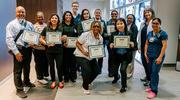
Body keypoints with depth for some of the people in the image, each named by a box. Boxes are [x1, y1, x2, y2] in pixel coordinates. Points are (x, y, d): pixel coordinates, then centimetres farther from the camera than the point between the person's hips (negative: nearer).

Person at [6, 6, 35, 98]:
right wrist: (16, 52, -17)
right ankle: (19, 89, 16)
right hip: (19, 49, -5)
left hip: (28, 49, 5)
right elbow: (9, 40, -10)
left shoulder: (29, 24, 9)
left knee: (27, 67, 21)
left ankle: (26, 82, 43)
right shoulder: (11, 24, -4)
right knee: (18, 70, 2)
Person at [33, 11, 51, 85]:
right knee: (39, 64, 5)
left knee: (46, 62, 18)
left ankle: (46, 75, 36)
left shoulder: (46, 25, 11)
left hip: (46, 48, 6)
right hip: (39, 48, -6)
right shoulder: (35, 26, -6)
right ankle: (40, 78, 19)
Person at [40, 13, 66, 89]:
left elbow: (63, 39, 9)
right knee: (51, 66, 10)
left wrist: (64, 38, -15)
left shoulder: (61, 28, 5)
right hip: (49, 50, 1)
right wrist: (47, 44, -13)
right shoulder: (46, 29, 5)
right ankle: (53, 82, 24)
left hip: (59, 50, -1)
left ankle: (60, 81, 19)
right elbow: (41, 39, 4)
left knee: (59, 66, 1)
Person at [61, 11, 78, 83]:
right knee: (65, 62, 3)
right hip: (64, 46, -2)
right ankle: (66, 77, 15)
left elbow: (77, 35, 13)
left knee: (73, 61, 3)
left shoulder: (74, 25, 13)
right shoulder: (61, 25, 5)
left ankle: (73, 77, 15)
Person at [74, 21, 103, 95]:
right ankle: (85, 87, 7)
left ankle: (88, 82, 40)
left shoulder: (100, 38, 0)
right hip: (81, 56, -6)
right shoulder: (86, 34, -16)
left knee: (96, 71, 8)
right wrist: (83, 51, -25)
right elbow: (77, 43, -12)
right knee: (87, 71, -20)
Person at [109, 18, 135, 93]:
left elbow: (133, 45, 0)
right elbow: (110, 43, 0)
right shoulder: (113, 34, -1)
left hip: (125, 56, -2)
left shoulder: (129, 34, -4)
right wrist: (110, 45, -23)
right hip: (116, 56, 2)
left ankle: (124, 86, 7)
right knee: (113, 72, 8)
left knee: (123, 69, -20)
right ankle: (116, 77, 49)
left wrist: (132, 45, -23)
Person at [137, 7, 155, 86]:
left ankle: (149, 79, 11)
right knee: (143, 61, 12)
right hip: (143, 46, 6)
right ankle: (147, 76, 31)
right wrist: (139, 46, 12)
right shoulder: (142, 23, 15)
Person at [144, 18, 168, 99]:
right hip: (149, 56, 6)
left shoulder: (163, 34, -6)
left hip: (157, 57, -5)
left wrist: (160, 57, -16)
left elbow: (164, 46, -11)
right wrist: (145, 54, 6)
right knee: (150, 72, 11)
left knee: (155, 72, -8)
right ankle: (152, 86, 27)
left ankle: (154, 91, 0)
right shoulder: (149, 33, 13)